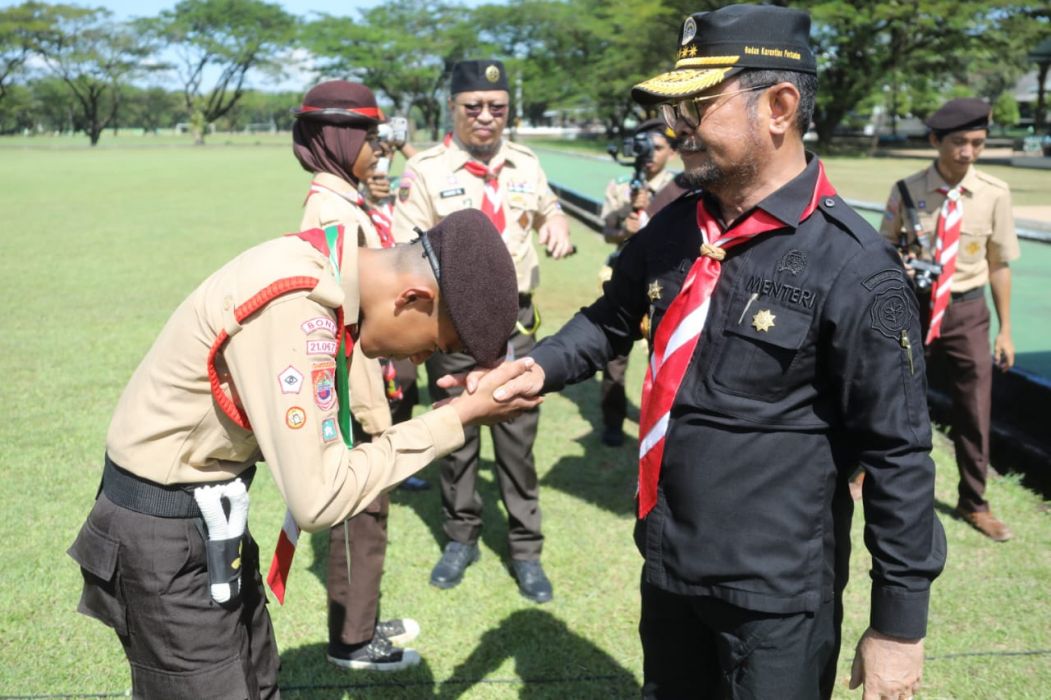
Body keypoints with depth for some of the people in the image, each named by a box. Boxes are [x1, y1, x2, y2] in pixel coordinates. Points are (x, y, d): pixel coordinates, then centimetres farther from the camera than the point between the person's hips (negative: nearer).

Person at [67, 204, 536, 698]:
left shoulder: (324, 269, -2)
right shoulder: (295, 305, -30)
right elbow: (319, 499, -29)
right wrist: (457, 419, -24)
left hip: (207, 516, 9)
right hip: (166, 531, -9)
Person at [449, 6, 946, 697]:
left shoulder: (854, 269, -20)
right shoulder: (673, 230, 0)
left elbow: (899, 456, -16)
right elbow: (610, 321, 16)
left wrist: (898, 623, -12)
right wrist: (541, 369, -4)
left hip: (777, 593, -6)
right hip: (668, 563, 7)